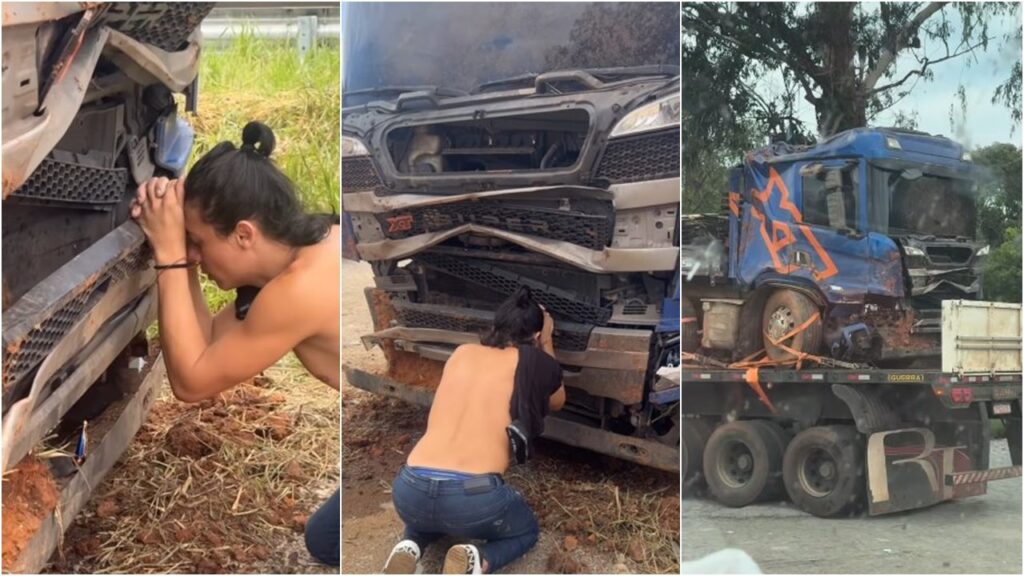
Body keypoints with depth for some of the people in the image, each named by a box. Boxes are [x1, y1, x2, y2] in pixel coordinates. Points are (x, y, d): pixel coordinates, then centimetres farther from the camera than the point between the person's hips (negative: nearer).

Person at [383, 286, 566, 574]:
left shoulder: (462, 353, 18)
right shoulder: (537, 363, 9)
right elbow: (557, 402, 33)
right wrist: (547, 342, 40)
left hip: (407, 491, 4)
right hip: (474, 496, -4)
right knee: (527, 531, 30)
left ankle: (411, 547, 7)